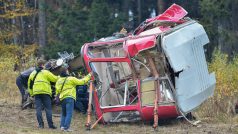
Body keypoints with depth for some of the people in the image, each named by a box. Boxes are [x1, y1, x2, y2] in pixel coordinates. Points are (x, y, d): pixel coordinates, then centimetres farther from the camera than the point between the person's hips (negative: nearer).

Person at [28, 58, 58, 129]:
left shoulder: (33, 74, 16)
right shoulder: (46, 72, 0)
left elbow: (29, 84, 19)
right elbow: (54, 79, 0)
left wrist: (31, 93, 24)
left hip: (36, 92, 4)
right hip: (45, 92, -4)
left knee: (38, 109, 3)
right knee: (48, 109, -1)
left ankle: (40, 124, -4)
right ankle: (50, 124, -6)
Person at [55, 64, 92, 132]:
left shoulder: (59, 81, 14)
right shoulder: (71, 79, -5)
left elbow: (57, 91, 16)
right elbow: (81, 82, -2)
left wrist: (58, 96, 27)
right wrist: (88, 76, 8)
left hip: (62, 98, 7)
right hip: (69, 98, -7)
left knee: (63, 113, 17)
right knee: (69, 113, -8)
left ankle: (62, 126, 7)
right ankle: (66, 127, -15)